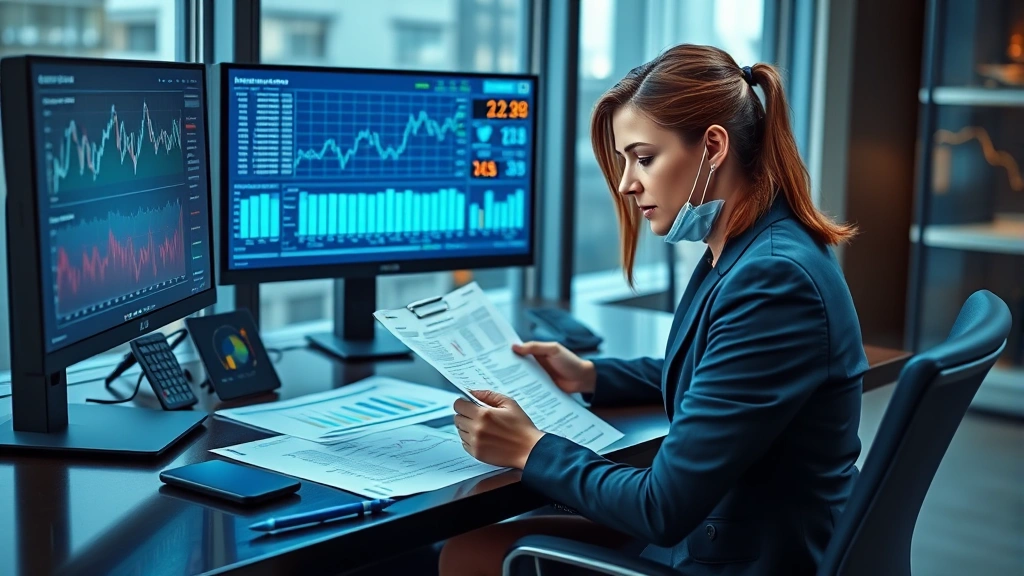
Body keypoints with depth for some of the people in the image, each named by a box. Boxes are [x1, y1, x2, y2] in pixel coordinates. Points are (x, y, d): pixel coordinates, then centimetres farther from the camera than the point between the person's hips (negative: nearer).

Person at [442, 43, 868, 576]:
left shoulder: (772, 281, -27)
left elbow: (664, 508, -26)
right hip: (715, 529, 9)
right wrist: (591, 376, 13)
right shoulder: (741, 252, 4)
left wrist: (531, 450, -13)